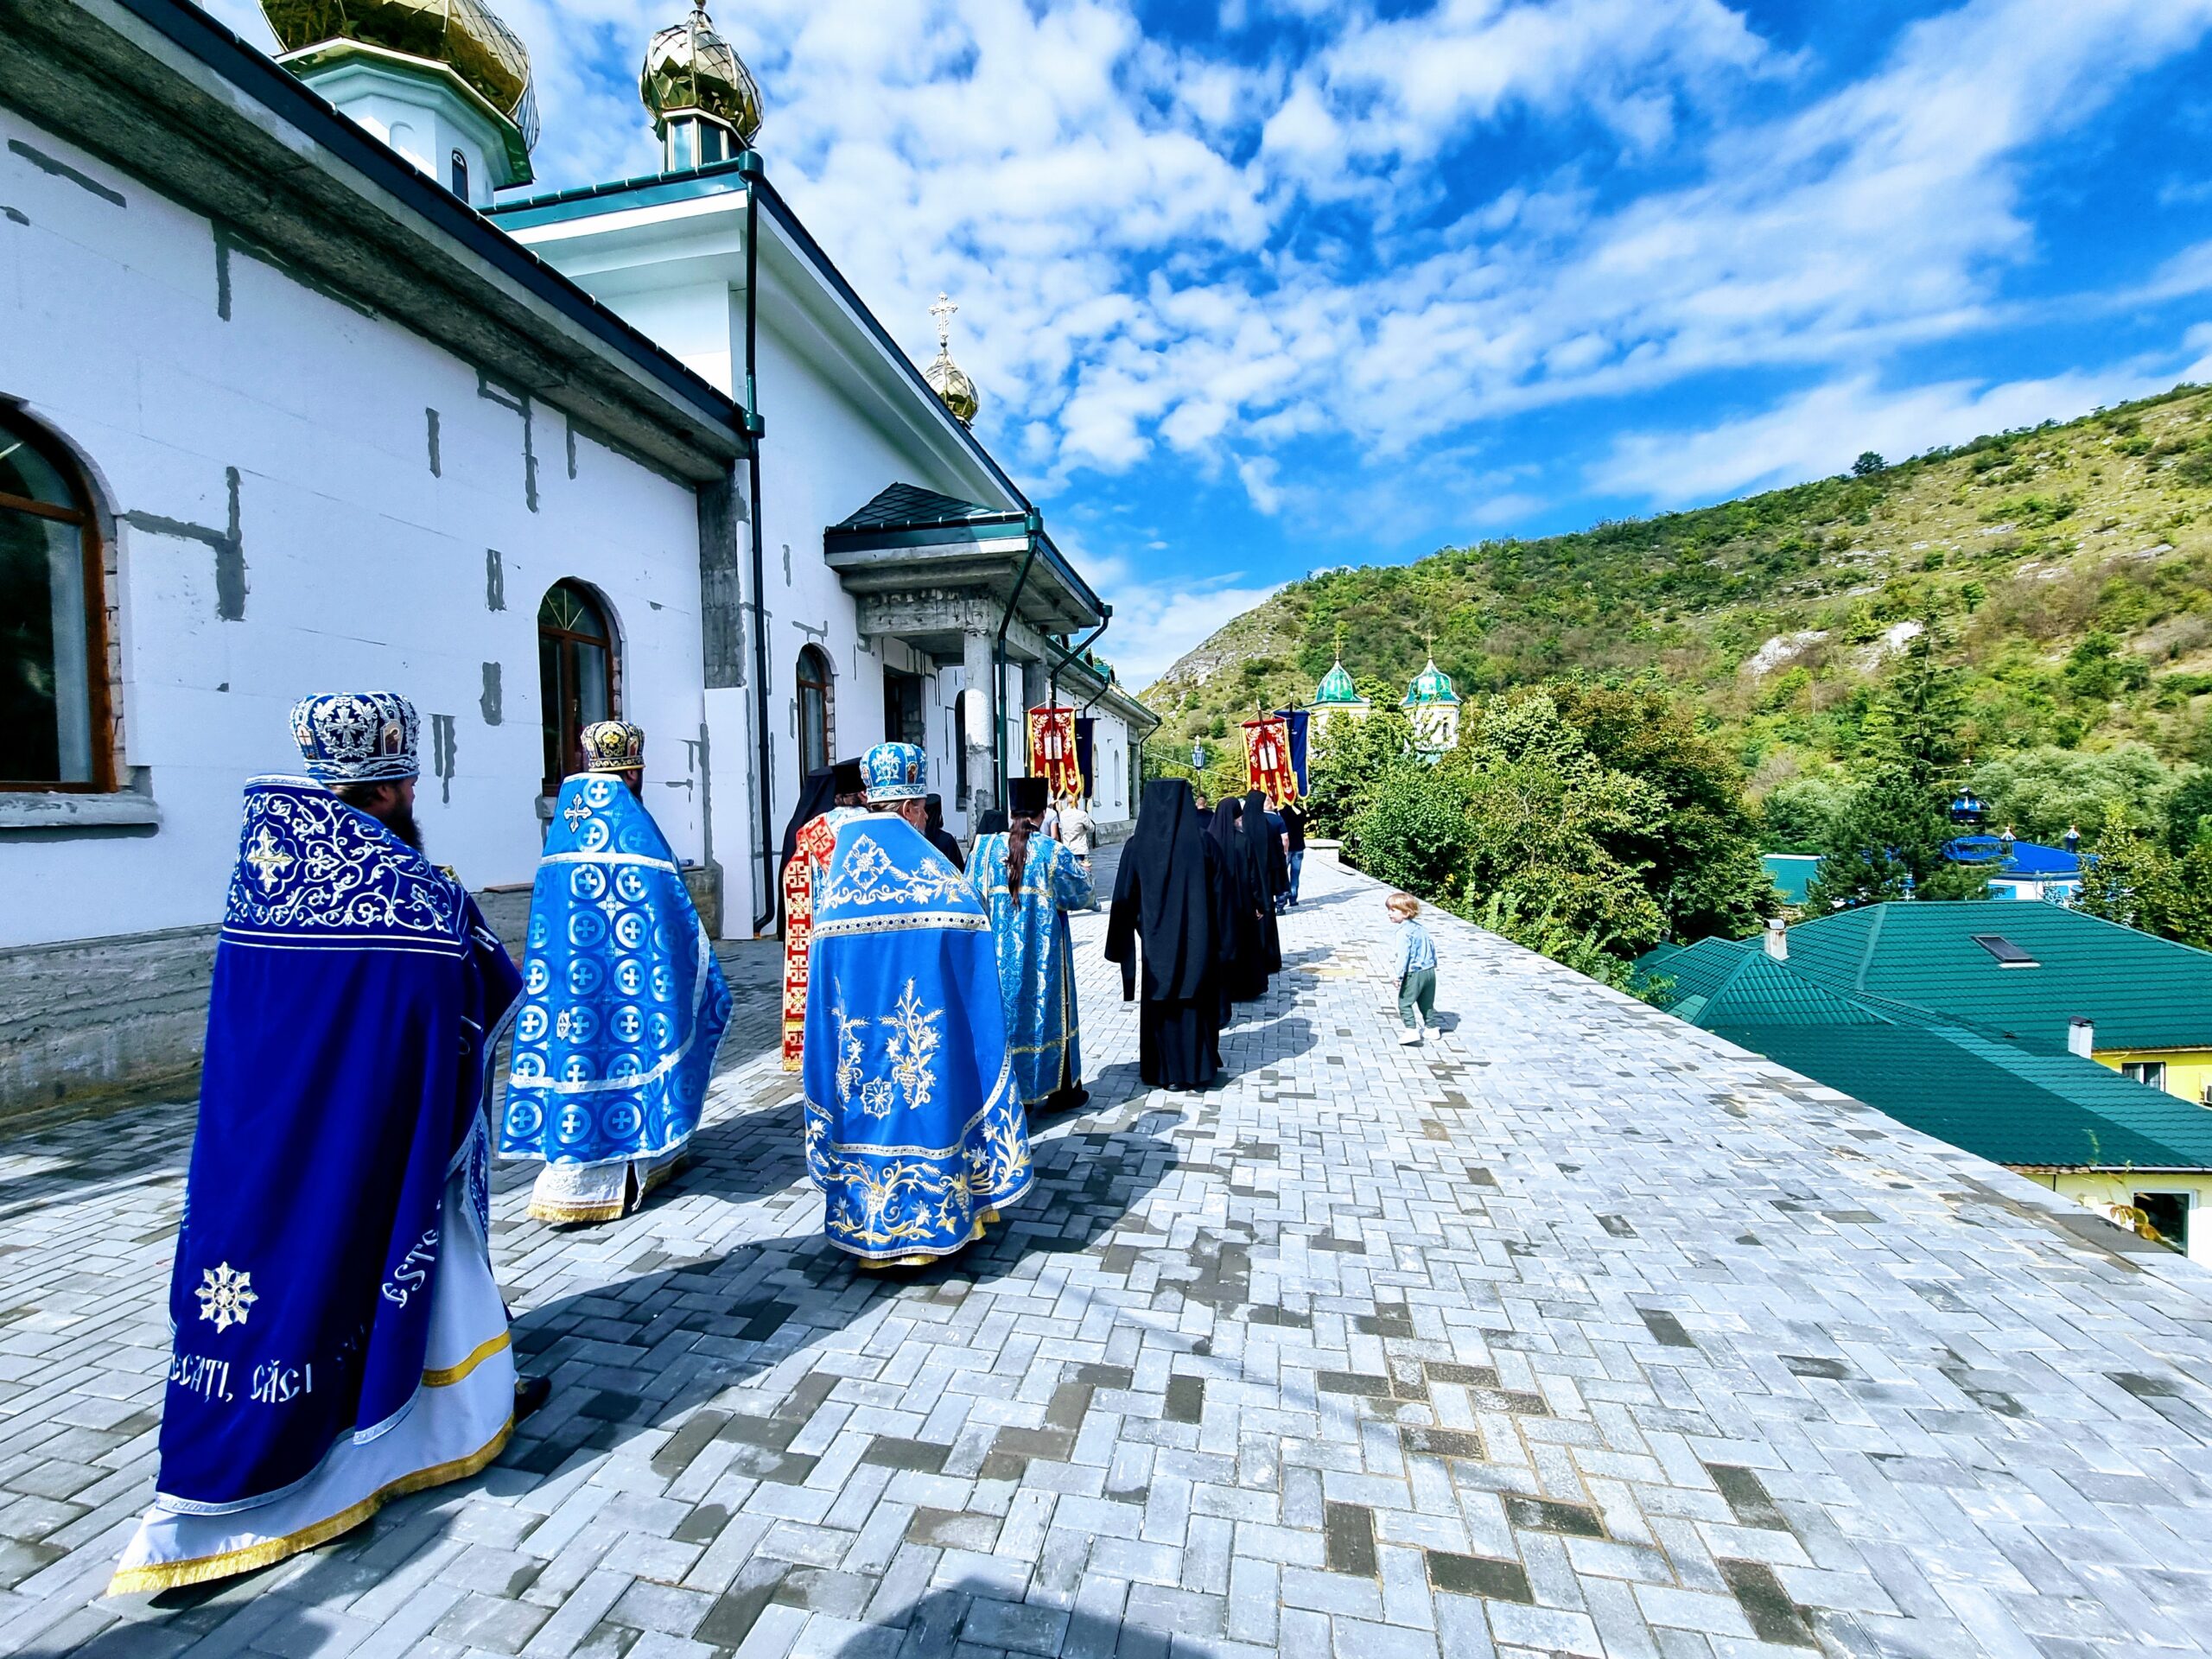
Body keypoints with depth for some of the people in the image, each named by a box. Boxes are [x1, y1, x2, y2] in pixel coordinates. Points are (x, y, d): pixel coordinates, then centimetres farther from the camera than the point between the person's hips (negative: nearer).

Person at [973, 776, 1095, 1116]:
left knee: (1002, 1012, 13)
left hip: (996, 954, 3)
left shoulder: (985, 848, -3)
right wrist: (1083, 872, 19)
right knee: (1046, 1012, 11)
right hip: (1042, 954, -2)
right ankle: (1057, 1091, 22)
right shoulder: (1054, 852, -11)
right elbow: (1081, 894, 0)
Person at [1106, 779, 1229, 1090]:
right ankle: (1198, 1068, 26)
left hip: (1157, 943, 0)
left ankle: (1163, 1071, 24)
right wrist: (1222, 943, 3)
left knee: (1160, 1005, 15)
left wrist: (1121, 947, 7)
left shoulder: (1136, 847, -8)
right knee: (1196, 1004, 15)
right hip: (1198, 942, 0)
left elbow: (1124, 901, -3)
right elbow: (1222, 897, -6)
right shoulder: (1205, 844, -9)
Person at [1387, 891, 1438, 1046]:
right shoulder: (1421, 928, 11)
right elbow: (1433, 946, 19)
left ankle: (1412, 1031, -9)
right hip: (1430, 971, 9)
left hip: (1414, 974, -9)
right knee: (1427, 1003, 20)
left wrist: (1400, 975, -20)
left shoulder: (1403, 931, -16)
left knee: (1404, 1003, -1)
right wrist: (1433, 965, 29)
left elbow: (1403, 955, -21)